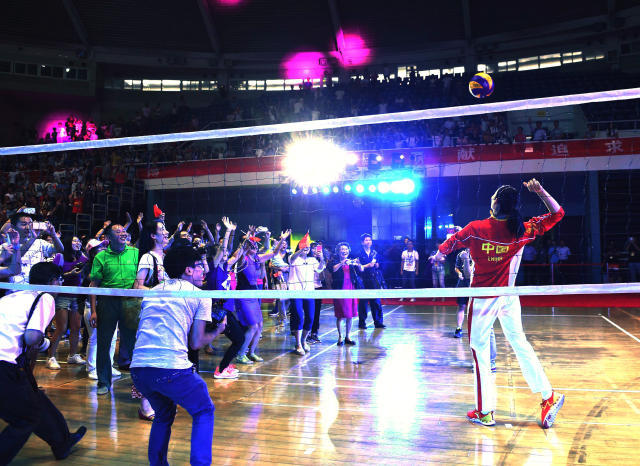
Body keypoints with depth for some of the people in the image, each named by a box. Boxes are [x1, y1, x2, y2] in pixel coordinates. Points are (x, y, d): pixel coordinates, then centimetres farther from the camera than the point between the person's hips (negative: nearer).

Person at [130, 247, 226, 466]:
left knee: (164, 414, 29)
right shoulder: (200, 295, 8)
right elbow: (196, 343, 7)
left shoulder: (152, 292, 22)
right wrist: (217, 331, 23)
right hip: (171, 367, -6)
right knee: (204, 411, 15)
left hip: (138, 367, 6)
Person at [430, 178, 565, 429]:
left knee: (479, 349, 5)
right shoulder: (522, 230, -7)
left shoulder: (476, 228, -12)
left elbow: (450, 243, 6)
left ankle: (485, 411, 10)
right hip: (509, 298, 3)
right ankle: (549, 397, 14)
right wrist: (541, 192, -1)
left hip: (482, 298, -3)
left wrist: (439, 254, 26)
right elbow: (557, 213, 5)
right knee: (520, 343, 14)